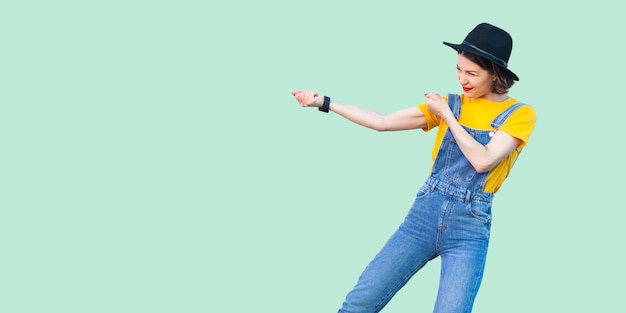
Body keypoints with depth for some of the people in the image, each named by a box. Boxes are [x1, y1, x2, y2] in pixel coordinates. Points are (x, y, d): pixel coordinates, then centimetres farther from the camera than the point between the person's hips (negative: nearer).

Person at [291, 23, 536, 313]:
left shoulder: (520, 114, -1)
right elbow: (382, 122, 6)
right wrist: (324, 102, 0)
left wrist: (447, 115, -8)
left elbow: (482, 160, -15)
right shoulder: (450, 103, 10)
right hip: (425, 214, 4)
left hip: (468, 229, -3)